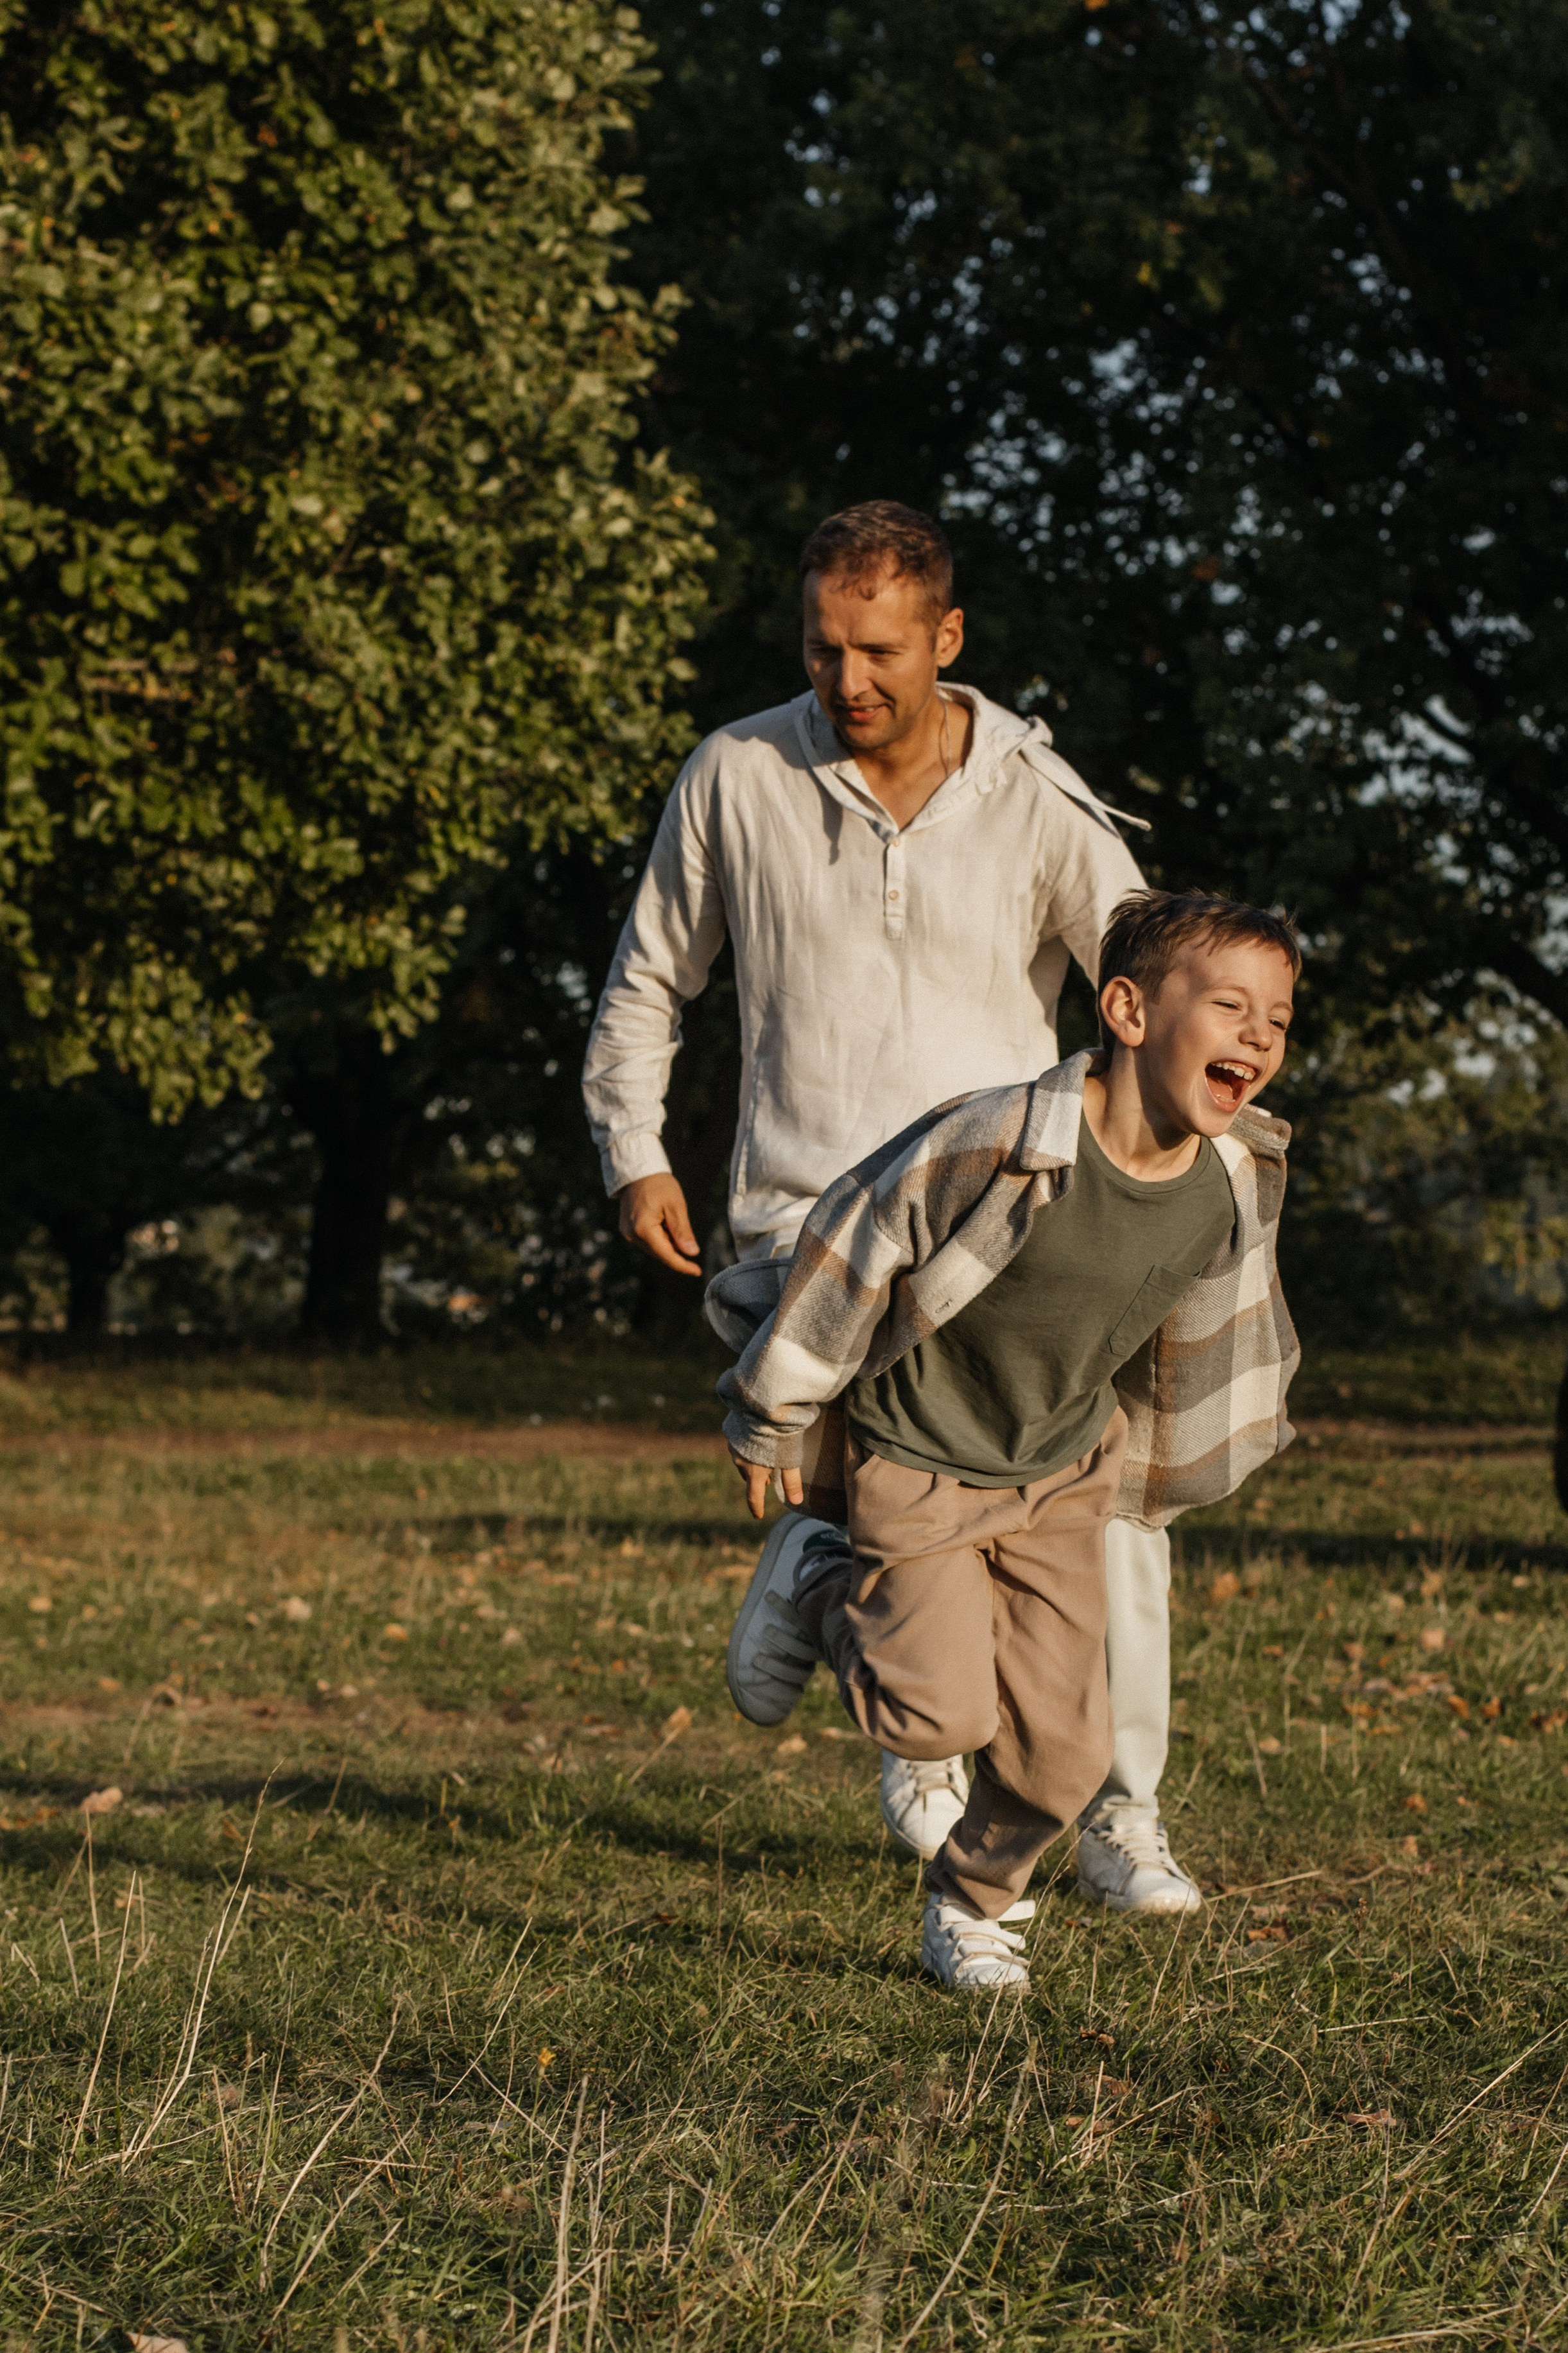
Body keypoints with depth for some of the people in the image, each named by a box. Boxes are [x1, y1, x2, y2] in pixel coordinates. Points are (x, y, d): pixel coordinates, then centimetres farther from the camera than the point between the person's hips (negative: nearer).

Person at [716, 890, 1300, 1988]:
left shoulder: (1235, 1190, -14)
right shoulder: (999, 1145, -31)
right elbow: (858, 1242, -17)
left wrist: (1167, 1471, 22)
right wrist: (770, 1418, -6)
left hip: (1062, 1475, 5)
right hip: (919, 1461, -5)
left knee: (1063, 1746, -1)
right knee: (941, 1715, -14)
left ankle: (977, 1903, 28)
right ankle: (820, 1586, 15)